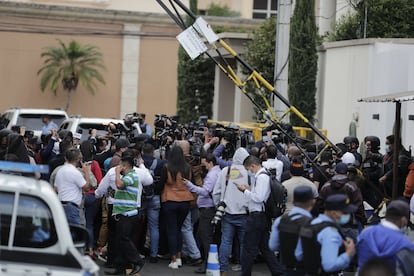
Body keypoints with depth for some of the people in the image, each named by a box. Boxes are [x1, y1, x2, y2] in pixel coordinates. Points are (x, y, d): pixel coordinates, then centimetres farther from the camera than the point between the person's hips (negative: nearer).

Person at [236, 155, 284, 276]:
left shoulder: (261, 177, -15)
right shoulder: (265, 175, 15)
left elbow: (259, 198, -21)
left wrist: (245, 191, -10)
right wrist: (249, 189, 8)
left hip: (257, 216, -10)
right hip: (262, 216, 10)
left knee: (249, 248, -2)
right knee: (265, 247, 15)